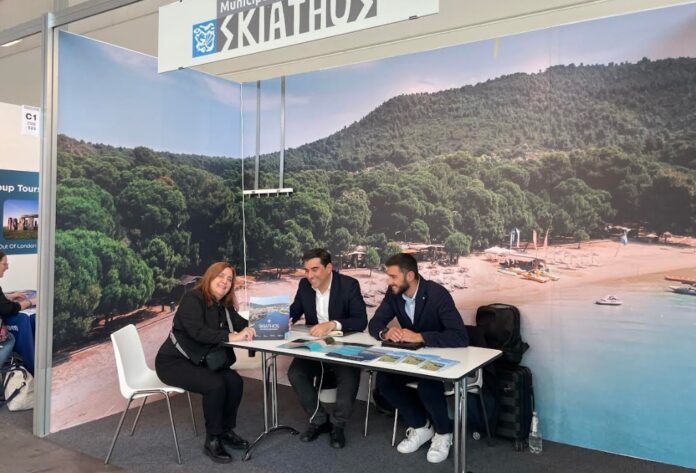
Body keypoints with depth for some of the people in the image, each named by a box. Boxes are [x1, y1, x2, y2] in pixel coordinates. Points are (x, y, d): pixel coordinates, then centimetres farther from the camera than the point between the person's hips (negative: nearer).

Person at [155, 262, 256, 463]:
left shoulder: (224, 306, 7)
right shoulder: (193, 298, -17)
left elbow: (241, 324, 3)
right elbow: (197, 331, -32)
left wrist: (249, 328, -22)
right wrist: (231, 336, -36)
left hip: (199, 362, 7)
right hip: (173, 362, -7)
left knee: (235, 381, -15)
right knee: (215, 385, -28)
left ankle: (227, 431, 4)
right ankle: (212, 441, -10)